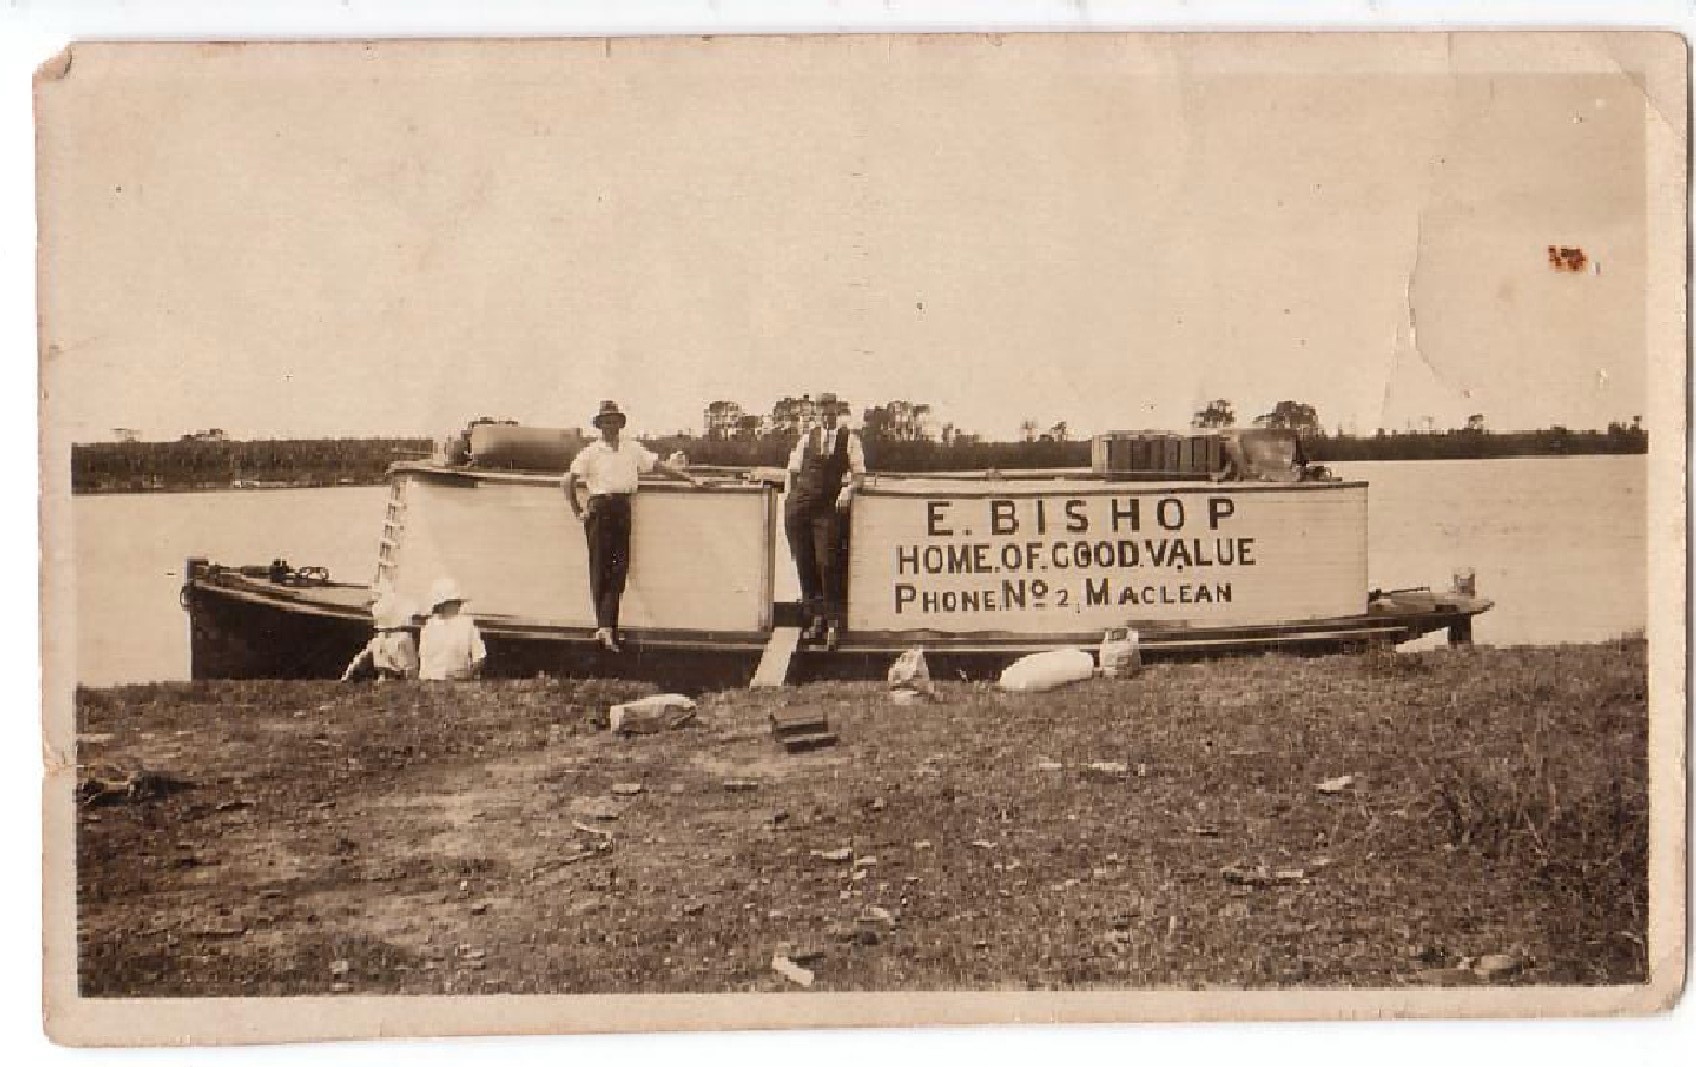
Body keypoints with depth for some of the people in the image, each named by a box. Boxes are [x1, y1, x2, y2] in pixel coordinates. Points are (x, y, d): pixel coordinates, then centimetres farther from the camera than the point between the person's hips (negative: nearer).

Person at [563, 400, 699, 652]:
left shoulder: (633, 449, 13)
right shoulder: (591, 451, 3)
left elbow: (657, 466, 17)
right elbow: (569, 481, 3)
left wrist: (689, 479, 13)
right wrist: (577, 511, -1)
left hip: (623, 509, 3)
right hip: (599, 508, -3)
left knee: (618, 568, -3)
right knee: (600, 568, -5)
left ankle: (605, 627, -1)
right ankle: (605, 627, -4)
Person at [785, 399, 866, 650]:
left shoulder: (849, 439, 6)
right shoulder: (807, 438, 13)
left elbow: (859, 473, 4)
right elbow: (794, 470, 18)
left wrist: (848, 490, -14)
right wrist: (792, 494, 7)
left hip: (830, 507, -3)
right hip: (801, 505, 3)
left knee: (827, 562, -10)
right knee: (803, 562, 5)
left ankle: (832, 622, 0)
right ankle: (815, 617, 19)